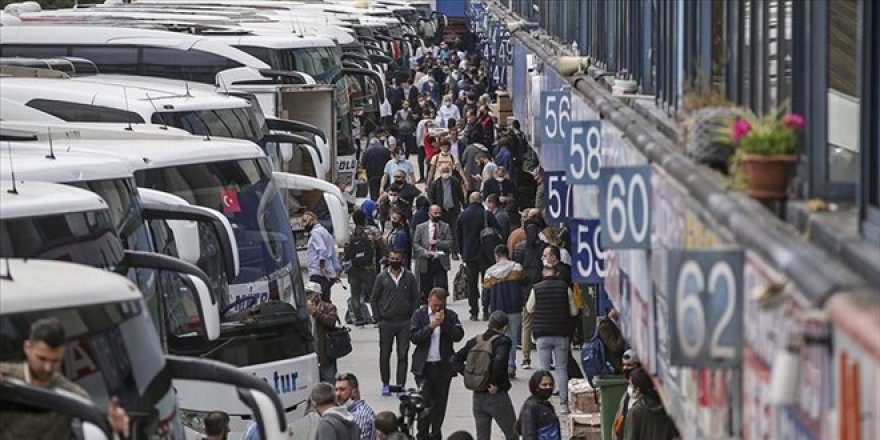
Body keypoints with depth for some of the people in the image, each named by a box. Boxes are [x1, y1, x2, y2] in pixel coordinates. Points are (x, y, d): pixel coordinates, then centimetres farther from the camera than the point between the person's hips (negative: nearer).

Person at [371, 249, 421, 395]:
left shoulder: (409, 277, 4)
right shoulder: (382, 277, 2)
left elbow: (415, 298, 8)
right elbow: (374, 299, 6)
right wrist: (378, 318, -1)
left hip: (405, 323, 0)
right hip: (386, 323, 0)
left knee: (403, 355, -1)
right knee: (384, 354, 5)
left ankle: (401, 385, 2)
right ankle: (385, 384, 17)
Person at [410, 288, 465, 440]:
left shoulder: (450, 315, 4)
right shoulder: (419, 315, 1)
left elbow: (459, 335, -7)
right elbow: (414, 337, -9)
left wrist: (444, 322, -15)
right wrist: (431, 326, -18)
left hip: (444, 366, 2)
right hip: (424, 366, -2)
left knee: (440, 403, 7)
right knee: (426, 402, -7)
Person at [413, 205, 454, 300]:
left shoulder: (445, 227, 8)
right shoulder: (420, 227, 8)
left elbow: (450, 243, 0)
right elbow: (415, 244, 3)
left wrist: (437, 242, -12)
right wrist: (424, 252, -13)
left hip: (441, 262, 0)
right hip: (425, 263, 0)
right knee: (425, 291, 4)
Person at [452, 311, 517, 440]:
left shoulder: (475, 341, 6)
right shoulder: (503, 341, -12)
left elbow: (456, 360, 6)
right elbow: (499, 360, -31)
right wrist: (495, 383, -19)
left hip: (478, 396, 6)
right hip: (497, 396, -5)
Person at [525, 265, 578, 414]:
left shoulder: (536, 288, -7)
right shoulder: (565, 288, -6)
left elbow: (529, 309, 8)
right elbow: (574, 311, 1)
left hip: (542, 334, 0)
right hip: (561, 334, 0)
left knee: (544, 369, 6)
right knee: (562, 369, 6)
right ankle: (563, 403, 4)